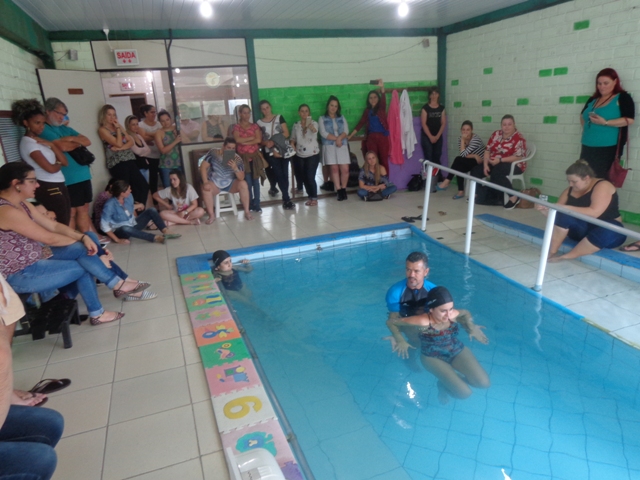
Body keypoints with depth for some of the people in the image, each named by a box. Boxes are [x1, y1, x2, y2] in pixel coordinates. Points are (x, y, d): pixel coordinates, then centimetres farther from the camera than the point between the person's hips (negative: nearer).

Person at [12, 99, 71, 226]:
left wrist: (51, 144, -4)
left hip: (59, 187, 9)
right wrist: (59, 164, 4)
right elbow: (51, 168, -17)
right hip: (49, 190, -9)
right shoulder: (28, 143, -10)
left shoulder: (40, 141, 15)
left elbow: (65, 162, 7)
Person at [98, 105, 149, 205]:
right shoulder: (102, 130, -2)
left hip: (130, 161, 6)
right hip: (117, 164, -6)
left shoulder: (119, 126, 18)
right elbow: (118, 143, -13)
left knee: (144, 186, 0)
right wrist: (117, 128, -3)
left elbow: (131, 142, 7)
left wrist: (121, 148, -10)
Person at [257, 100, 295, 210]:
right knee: (279, 174, -7)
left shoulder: (279, 118, 7)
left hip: (284, 149, 1)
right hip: (270, 152, -1)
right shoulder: (259, 123, 7)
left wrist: (274, 141, -12)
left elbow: (286, 133, -1)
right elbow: (260, 140, 6)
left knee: (285, 174, -1)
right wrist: (267, 143, -14)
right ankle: (287, 199, -6)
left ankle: (285, 198, 12)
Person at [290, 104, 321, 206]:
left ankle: (314, 198, 4)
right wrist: (293, 150, -6)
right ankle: (310, 197, 21)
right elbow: (293, 140, 11)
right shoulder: (296, 125, 4)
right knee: (304, 178, 8)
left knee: (310, 177, -9)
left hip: (312, 154, -4)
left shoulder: (313, 123, -8)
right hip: (300, 155, 4)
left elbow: (315, 130, -33)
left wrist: (310, 126, -55)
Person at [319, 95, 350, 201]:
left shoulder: (342, 118, 17)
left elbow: (346, 131, 5)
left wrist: (340, 138, -14)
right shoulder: (322, 119, 9)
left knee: (345, 169, -8)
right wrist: (336, 138, -10)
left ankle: (343, 189, 8)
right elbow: (323, 133, -4)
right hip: (329, 146, -2)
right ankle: (339, 191, -3)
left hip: (342, 145, 2)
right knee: (334, 168, -7)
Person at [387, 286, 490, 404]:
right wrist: (400, 340, -30)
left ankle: (451, 379, 16)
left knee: (484, 383, -11)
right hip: (433, 357, -4)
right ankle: (444, 384, 17)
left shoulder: (453, 315, -21)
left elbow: (466, 314, 6)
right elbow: (390, 322, -22)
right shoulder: (422, 322, -32)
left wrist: (471, 326, -11)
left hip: (458, 351, 4)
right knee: (464, 393, -18)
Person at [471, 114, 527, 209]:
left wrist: (500, 160, -25)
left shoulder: (519, 138, -13)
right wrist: (485, 165, -11)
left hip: (513, 165, -6)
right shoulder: (496, 134, 5)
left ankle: (513, 197, -25)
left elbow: (518, 157, -19)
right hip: (494, 163, 7)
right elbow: (487, 150, 3)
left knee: (496, 172, -36)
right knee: (475, 170, -13)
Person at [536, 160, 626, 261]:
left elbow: (593, 213, -29)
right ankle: (552, 252, -27)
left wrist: (565, 207, -32)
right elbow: (555, 215, 1)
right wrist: (545, 209, -19)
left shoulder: (602, 186, -14)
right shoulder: (570, 190, 3)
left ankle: (567, 256, -33)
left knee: (606, 233, -40)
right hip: (583, 230, 5)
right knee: (562, 215, -23)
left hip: (609, 229, -4)